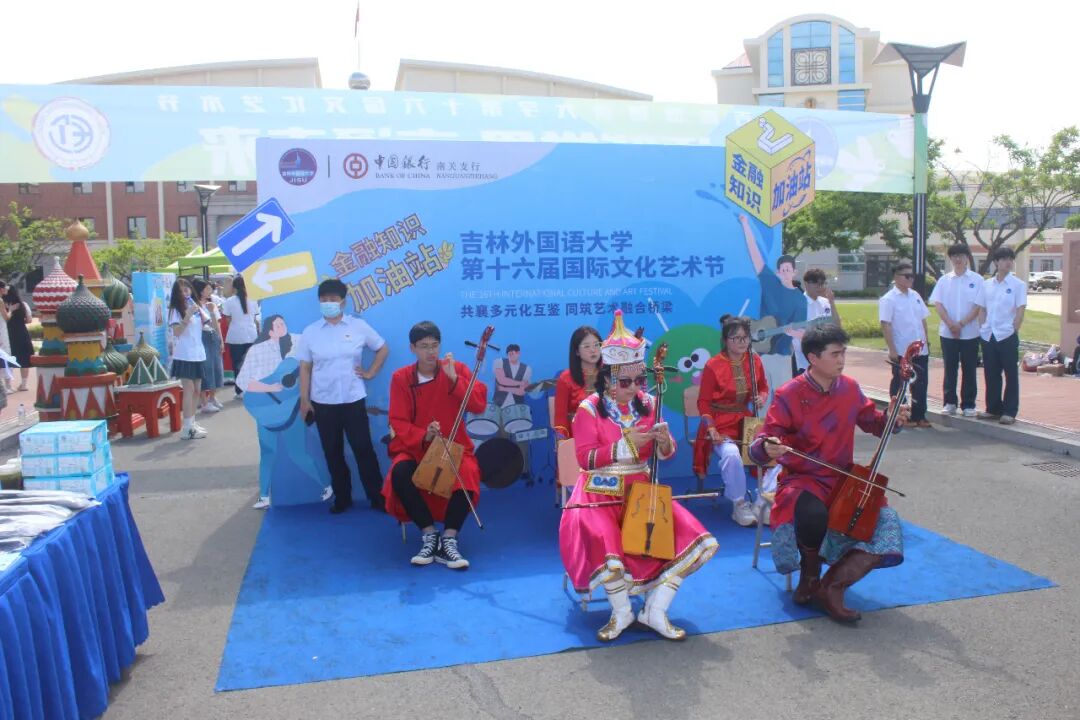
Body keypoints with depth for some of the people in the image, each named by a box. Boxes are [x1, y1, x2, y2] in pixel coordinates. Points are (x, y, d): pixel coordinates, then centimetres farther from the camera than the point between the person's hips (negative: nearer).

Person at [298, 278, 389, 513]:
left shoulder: (358, 326, -1)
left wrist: (370, 372, 3)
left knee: (363, 449, 1)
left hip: (353, 399, -1)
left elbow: (383, 349, 10)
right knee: (333, 453, 9)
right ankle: (342, 498, 23)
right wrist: (304, 399, 0)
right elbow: (305, 368, 3)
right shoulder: (310, 332, 1)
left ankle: (378, 497, 11)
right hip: (323, 402, 2)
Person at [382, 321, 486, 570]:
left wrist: (454, 378, -23)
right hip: (415, 448, 0)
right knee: (400, 473, -32)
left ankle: (448, 540, -21)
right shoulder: (400, 378, 0)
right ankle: (429, 535, -16)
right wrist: (423, 436, -23)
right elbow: (398, 422, -4)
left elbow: (479, 405, -12)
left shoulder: (457, 369, -1)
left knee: (468, 474, -33)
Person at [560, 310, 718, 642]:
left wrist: (664, 442, -17)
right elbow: (585, 458, -13)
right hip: (601, 494, -4)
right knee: (604, 545, -31)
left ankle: (655, 610, 1)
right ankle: (621, 612, 1)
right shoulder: (589, 409, -9)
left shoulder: (648, 404, 3)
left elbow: (666, 454, 7)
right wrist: (626, 445, -22)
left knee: (697, 539, -12)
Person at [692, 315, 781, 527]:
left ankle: (761, 504, -3)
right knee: (731, 454, -34)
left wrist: (762, 398, -5)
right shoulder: (713, 366, -11)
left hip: (748, 421, 5)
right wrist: (711, 428, -17)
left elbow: (763, 387, 19)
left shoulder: (754, 361, 3)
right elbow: (704, 402, -5)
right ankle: (739, 505, -10)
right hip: (722, 425, -5)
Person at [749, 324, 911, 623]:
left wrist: (893, 419, -5)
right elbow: (759, 446, -15)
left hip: (843, 480, 5)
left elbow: (872, 421, 18)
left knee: (886, 522, -17)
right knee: (813, 515, -37)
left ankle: (832, 586, -9)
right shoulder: (789, 395, -13)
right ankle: (809, 574, -3)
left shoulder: (849, 388, 2)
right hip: (803, 480, -5)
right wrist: (768, 448, -40)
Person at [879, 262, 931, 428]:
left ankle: (919, 416, 19)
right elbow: (885, 325, -15)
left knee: (921, 383, 9)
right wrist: (892, 349, -19)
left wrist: (927, 340, 12)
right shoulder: (888, 300, -10)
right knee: (899, 385, 5)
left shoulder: (915, 296, 11)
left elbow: (923, 319, 17)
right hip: (901, 352, -6)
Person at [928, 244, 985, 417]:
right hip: (947, 333, 1)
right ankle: (950, 403, 15)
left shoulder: (976, 279, 0)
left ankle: (968, 405, 10)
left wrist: (961, 324, -14)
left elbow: (978, 306, -5)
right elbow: (938, 304, -1)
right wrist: (951, 324, -13)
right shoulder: (944, 280, 6)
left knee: (969, 370, 4)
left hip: (970, 333, -1)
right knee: (950, 369, 6)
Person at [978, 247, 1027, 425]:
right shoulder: (986, 284, 10)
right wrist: (982, 329, 3)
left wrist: (1013, 332, -8)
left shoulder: (1018, 285, -1)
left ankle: (1010, 412, 7)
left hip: (1007, 336, -4)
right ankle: (993, 409, 19)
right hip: (988, 336, 4)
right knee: (991, 374, 9)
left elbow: (1020, 312, -3)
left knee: (1011, 375, 2)